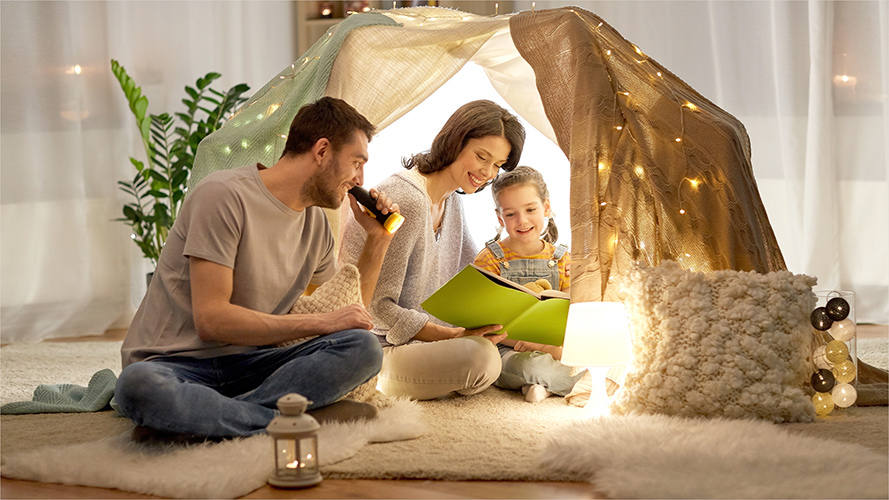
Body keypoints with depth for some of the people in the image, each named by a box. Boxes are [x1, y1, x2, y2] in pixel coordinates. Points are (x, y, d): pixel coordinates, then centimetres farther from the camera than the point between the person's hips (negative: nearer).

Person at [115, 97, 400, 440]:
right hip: (176, 364, -6)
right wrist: (321, 323, -14)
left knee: (364, 348, -20)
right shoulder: (226, 195, -12)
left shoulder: (316, 222, 13)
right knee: (139, 385, -42)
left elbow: (348, 314, 27)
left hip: (247, 364, 6)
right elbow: (211, 320, -19)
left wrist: (378, 240, 15)